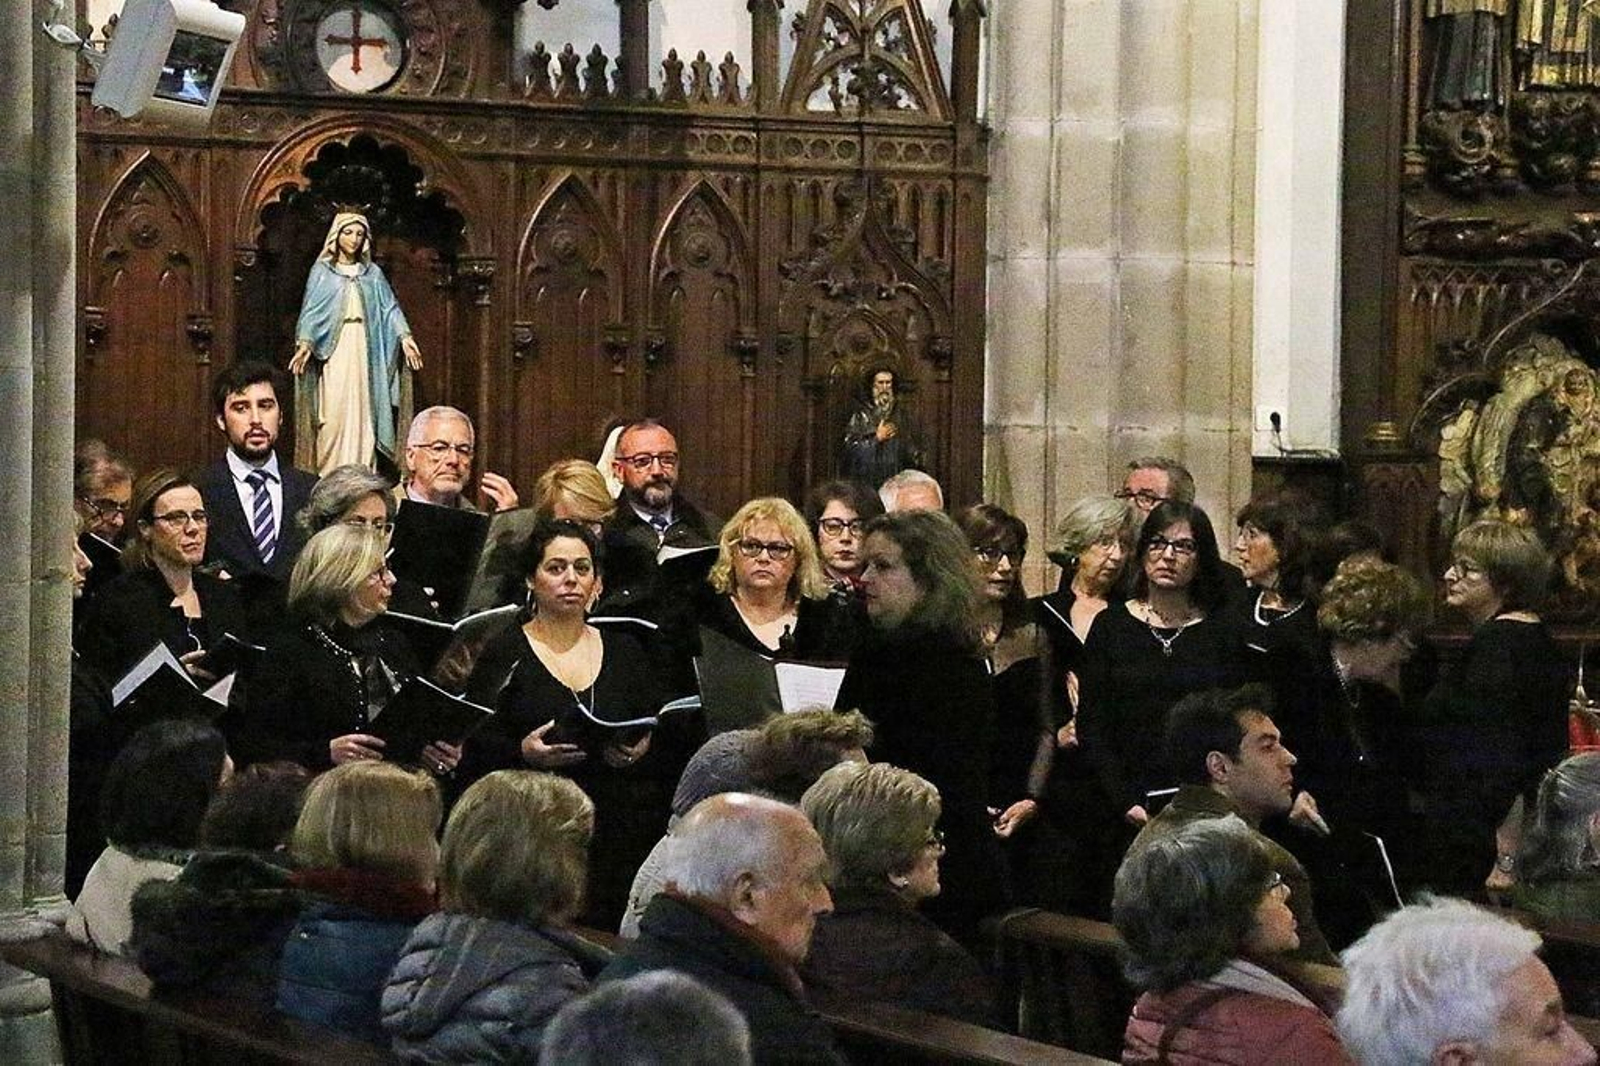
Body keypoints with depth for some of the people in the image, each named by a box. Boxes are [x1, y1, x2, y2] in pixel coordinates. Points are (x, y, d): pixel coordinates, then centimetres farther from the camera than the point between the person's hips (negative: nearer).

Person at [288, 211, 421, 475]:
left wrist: (405, 336, -9)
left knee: (363, 412, -2)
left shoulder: (373, 273, 14)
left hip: (364, 352, 2)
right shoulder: (322, 271, 7)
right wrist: (305, 343, -16)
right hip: (334, 352, -2)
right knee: (334, 413, -9)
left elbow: (389, 307, 7)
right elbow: (311, 311, 0)